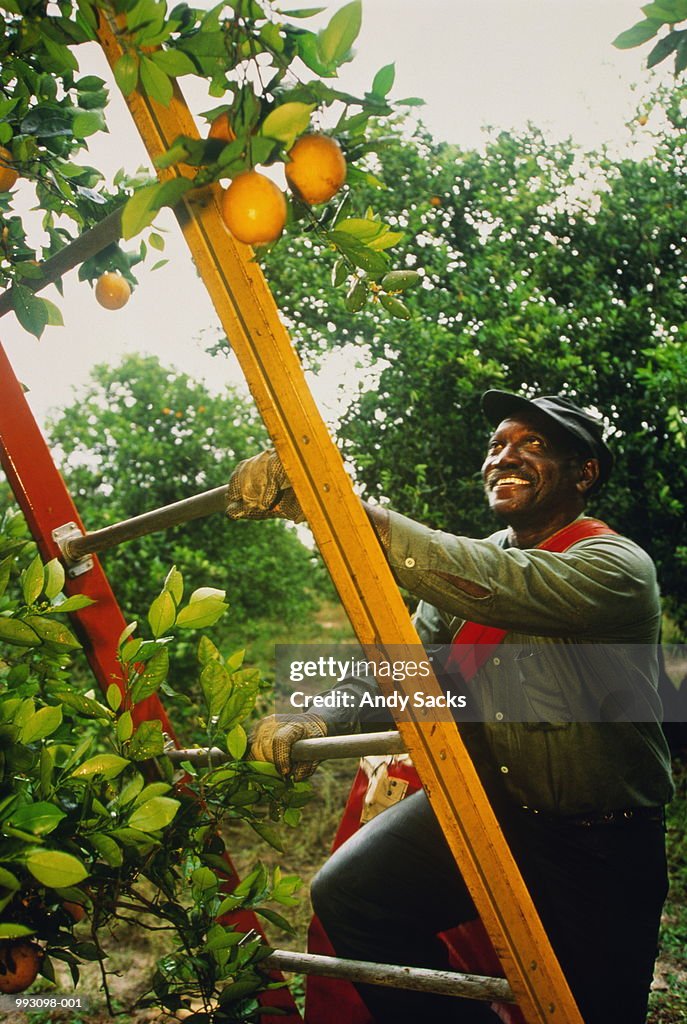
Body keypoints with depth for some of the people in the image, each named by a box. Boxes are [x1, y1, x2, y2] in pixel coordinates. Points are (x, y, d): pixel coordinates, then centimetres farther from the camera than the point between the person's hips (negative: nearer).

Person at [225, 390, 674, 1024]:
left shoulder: (618, 567, -18)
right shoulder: (472, 564, 4)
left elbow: (496, 587, -37)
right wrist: (318, 720, -22)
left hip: (597, 849, -4)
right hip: (484, 805, 5)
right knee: (347, 892, -13)